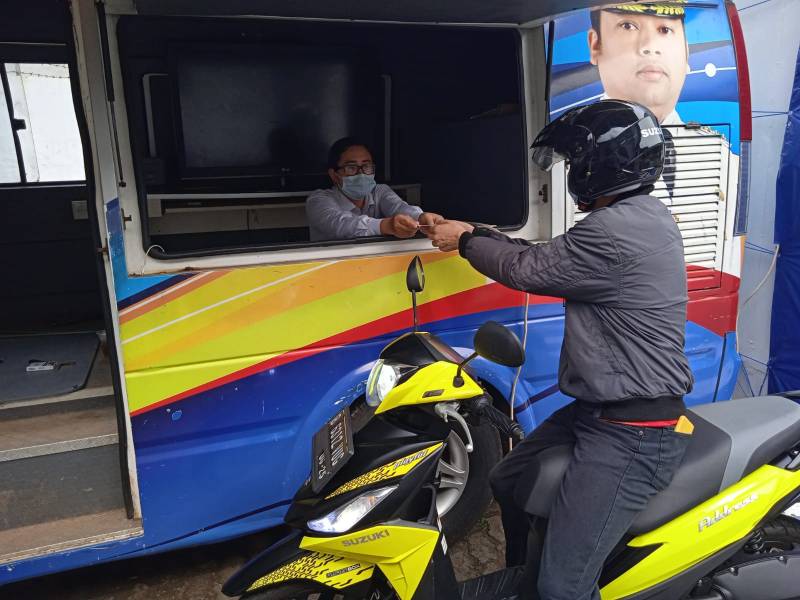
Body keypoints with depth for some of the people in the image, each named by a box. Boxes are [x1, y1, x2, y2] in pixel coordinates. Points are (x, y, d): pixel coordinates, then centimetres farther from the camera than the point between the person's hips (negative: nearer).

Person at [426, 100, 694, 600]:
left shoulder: (617, 231, -23)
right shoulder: (640, 217, 11)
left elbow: (528, 270, -12)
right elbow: (548, 258, 15)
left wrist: (466, 240, 4)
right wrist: (478, 234, 14)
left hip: (633, 436, -11)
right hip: (598, 410, 11)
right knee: (508, 483, 23)